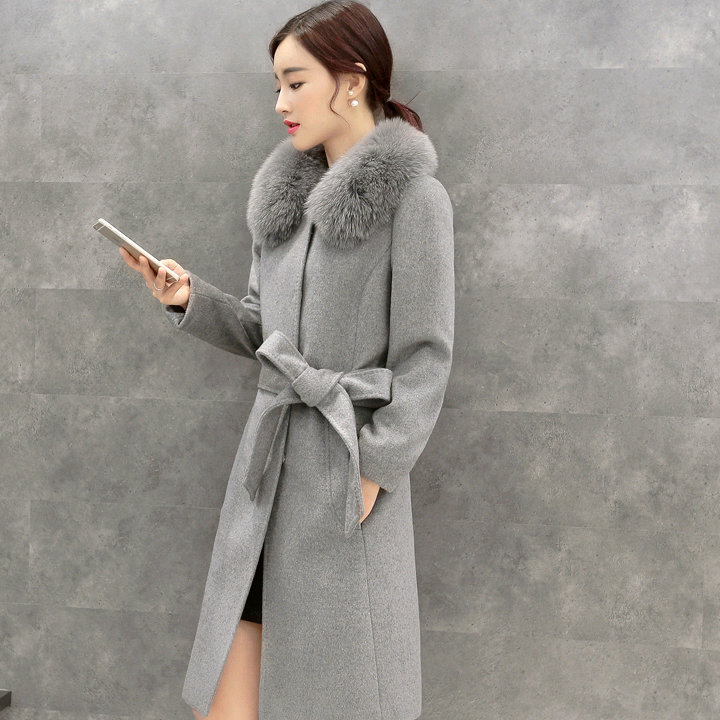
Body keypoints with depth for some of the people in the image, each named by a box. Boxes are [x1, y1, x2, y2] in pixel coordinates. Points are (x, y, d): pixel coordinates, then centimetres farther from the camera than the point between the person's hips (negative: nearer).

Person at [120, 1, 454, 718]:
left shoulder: (414, 195, -8)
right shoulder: (286, 191, 12)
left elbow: (425, 357, -9)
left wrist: (372, 470, -14)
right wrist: (190, 299, -1)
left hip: (348, 469, -6)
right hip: (267, 460, 6)